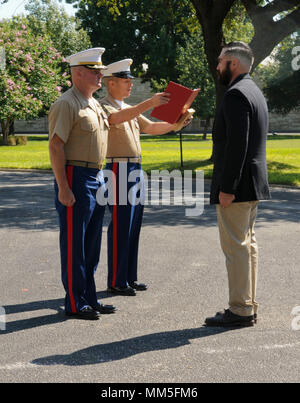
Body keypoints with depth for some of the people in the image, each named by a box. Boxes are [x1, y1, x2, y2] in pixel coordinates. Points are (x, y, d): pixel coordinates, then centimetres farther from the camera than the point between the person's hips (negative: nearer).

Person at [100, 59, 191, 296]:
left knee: (133, 227, 10)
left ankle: (130, 278, 18)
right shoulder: (104, 107, -7)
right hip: (119, 170, -9)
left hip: (136, 170, 9)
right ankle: (116, 282, 0)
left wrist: (175, 123, 2)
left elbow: (151, 128, 20)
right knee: (120, 227, -6)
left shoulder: (129, 109, 21)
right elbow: (116, 118, -29)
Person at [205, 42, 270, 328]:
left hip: (236, 185, -11)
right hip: (252, 184, 11)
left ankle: (240, 311, 0)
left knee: (235, 247, -6)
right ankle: (248, 306, 21)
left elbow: (236, 145, -23)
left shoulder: (236, 94, -15)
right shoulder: (254, 92, 18)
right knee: (247, 244, 13)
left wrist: (227, 188, -22)